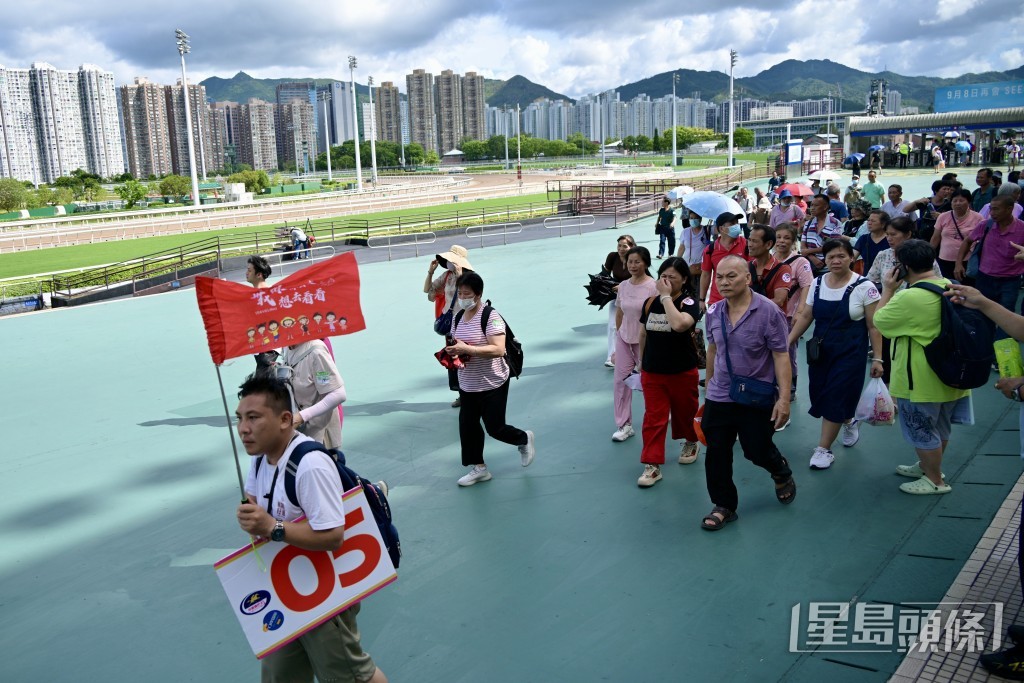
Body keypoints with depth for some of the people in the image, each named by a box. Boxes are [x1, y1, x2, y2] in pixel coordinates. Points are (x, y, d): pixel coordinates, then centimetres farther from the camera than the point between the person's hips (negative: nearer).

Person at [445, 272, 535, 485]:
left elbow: (498, 349, -28)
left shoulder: (490, 316, -18)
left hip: (492, 384, -7)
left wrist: (466, 349, -32)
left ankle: (524, 439, 31)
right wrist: (452, 350, -5)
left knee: (495, 427, 0)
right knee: (467, 425, 6)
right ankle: (479, 468, 22)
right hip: (467, 385, 7)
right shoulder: (458, 318, 5)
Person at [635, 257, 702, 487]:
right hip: (652, 373, 3)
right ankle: (652, 465, 4)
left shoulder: (688, 303, -14)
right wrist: (642, 364, 15)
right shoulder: (650, 302, 1)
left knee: (685, 412, 17)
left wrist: (666, 296, -28)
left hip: (682, 373, -3)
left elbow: (679, 324, -37)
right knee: (654, 418, 1)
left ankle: (691, 443, 45)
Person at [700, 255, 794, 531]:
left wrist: (784, 398, -19)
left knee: (757, 450, 8)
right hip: (719, 397, 4)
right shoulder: (714, 313, 0)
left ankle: (782, 473, 43)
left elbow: (781, 355, -15)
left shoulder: (768, 311, -16)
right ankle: (724, 506, 21)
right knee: (717, 453, 4)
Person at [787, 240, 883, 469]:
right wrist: (787, 341, 2)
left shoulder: (864, 287, -10)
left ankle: (824, 449, 7)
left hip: (849, 354, -5)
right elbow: (805, 316, 9)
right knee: (820, 397, 9)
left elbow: (873, 326, -7)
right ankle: (849, 422, 40)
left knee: (835, 399, -5)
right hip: (820, 351, 5)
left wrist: (877, 358, -9)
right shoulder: (817, 284, 3)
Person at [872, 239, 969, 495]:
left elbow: (879, 320, -12)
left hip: (921, 380, -9)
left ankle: (935, 481, 22)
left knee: (920, 430, 9)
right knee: (939, 427, 24)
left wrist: (888, 289, -6)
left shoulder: (909, 297, -29)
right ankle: (927, 466, 43)